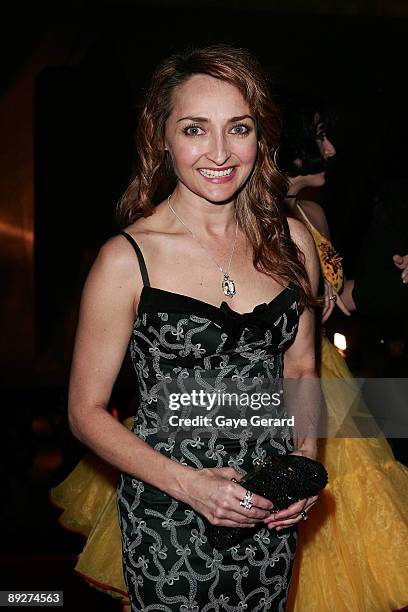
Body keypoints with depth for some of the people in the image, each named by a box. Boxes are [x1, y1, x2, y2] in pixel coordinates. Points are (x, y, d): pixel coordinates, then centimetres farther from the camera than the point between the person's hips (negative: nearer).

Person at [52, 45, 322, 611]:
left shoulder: (291, 241, -2)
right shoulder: (128, 258, -14)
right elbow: (87, 411, -9)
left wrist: (306, 459, -5)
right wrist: (188, 483, -19)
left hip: (271, 513, 4)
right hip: (169, 521, -4)